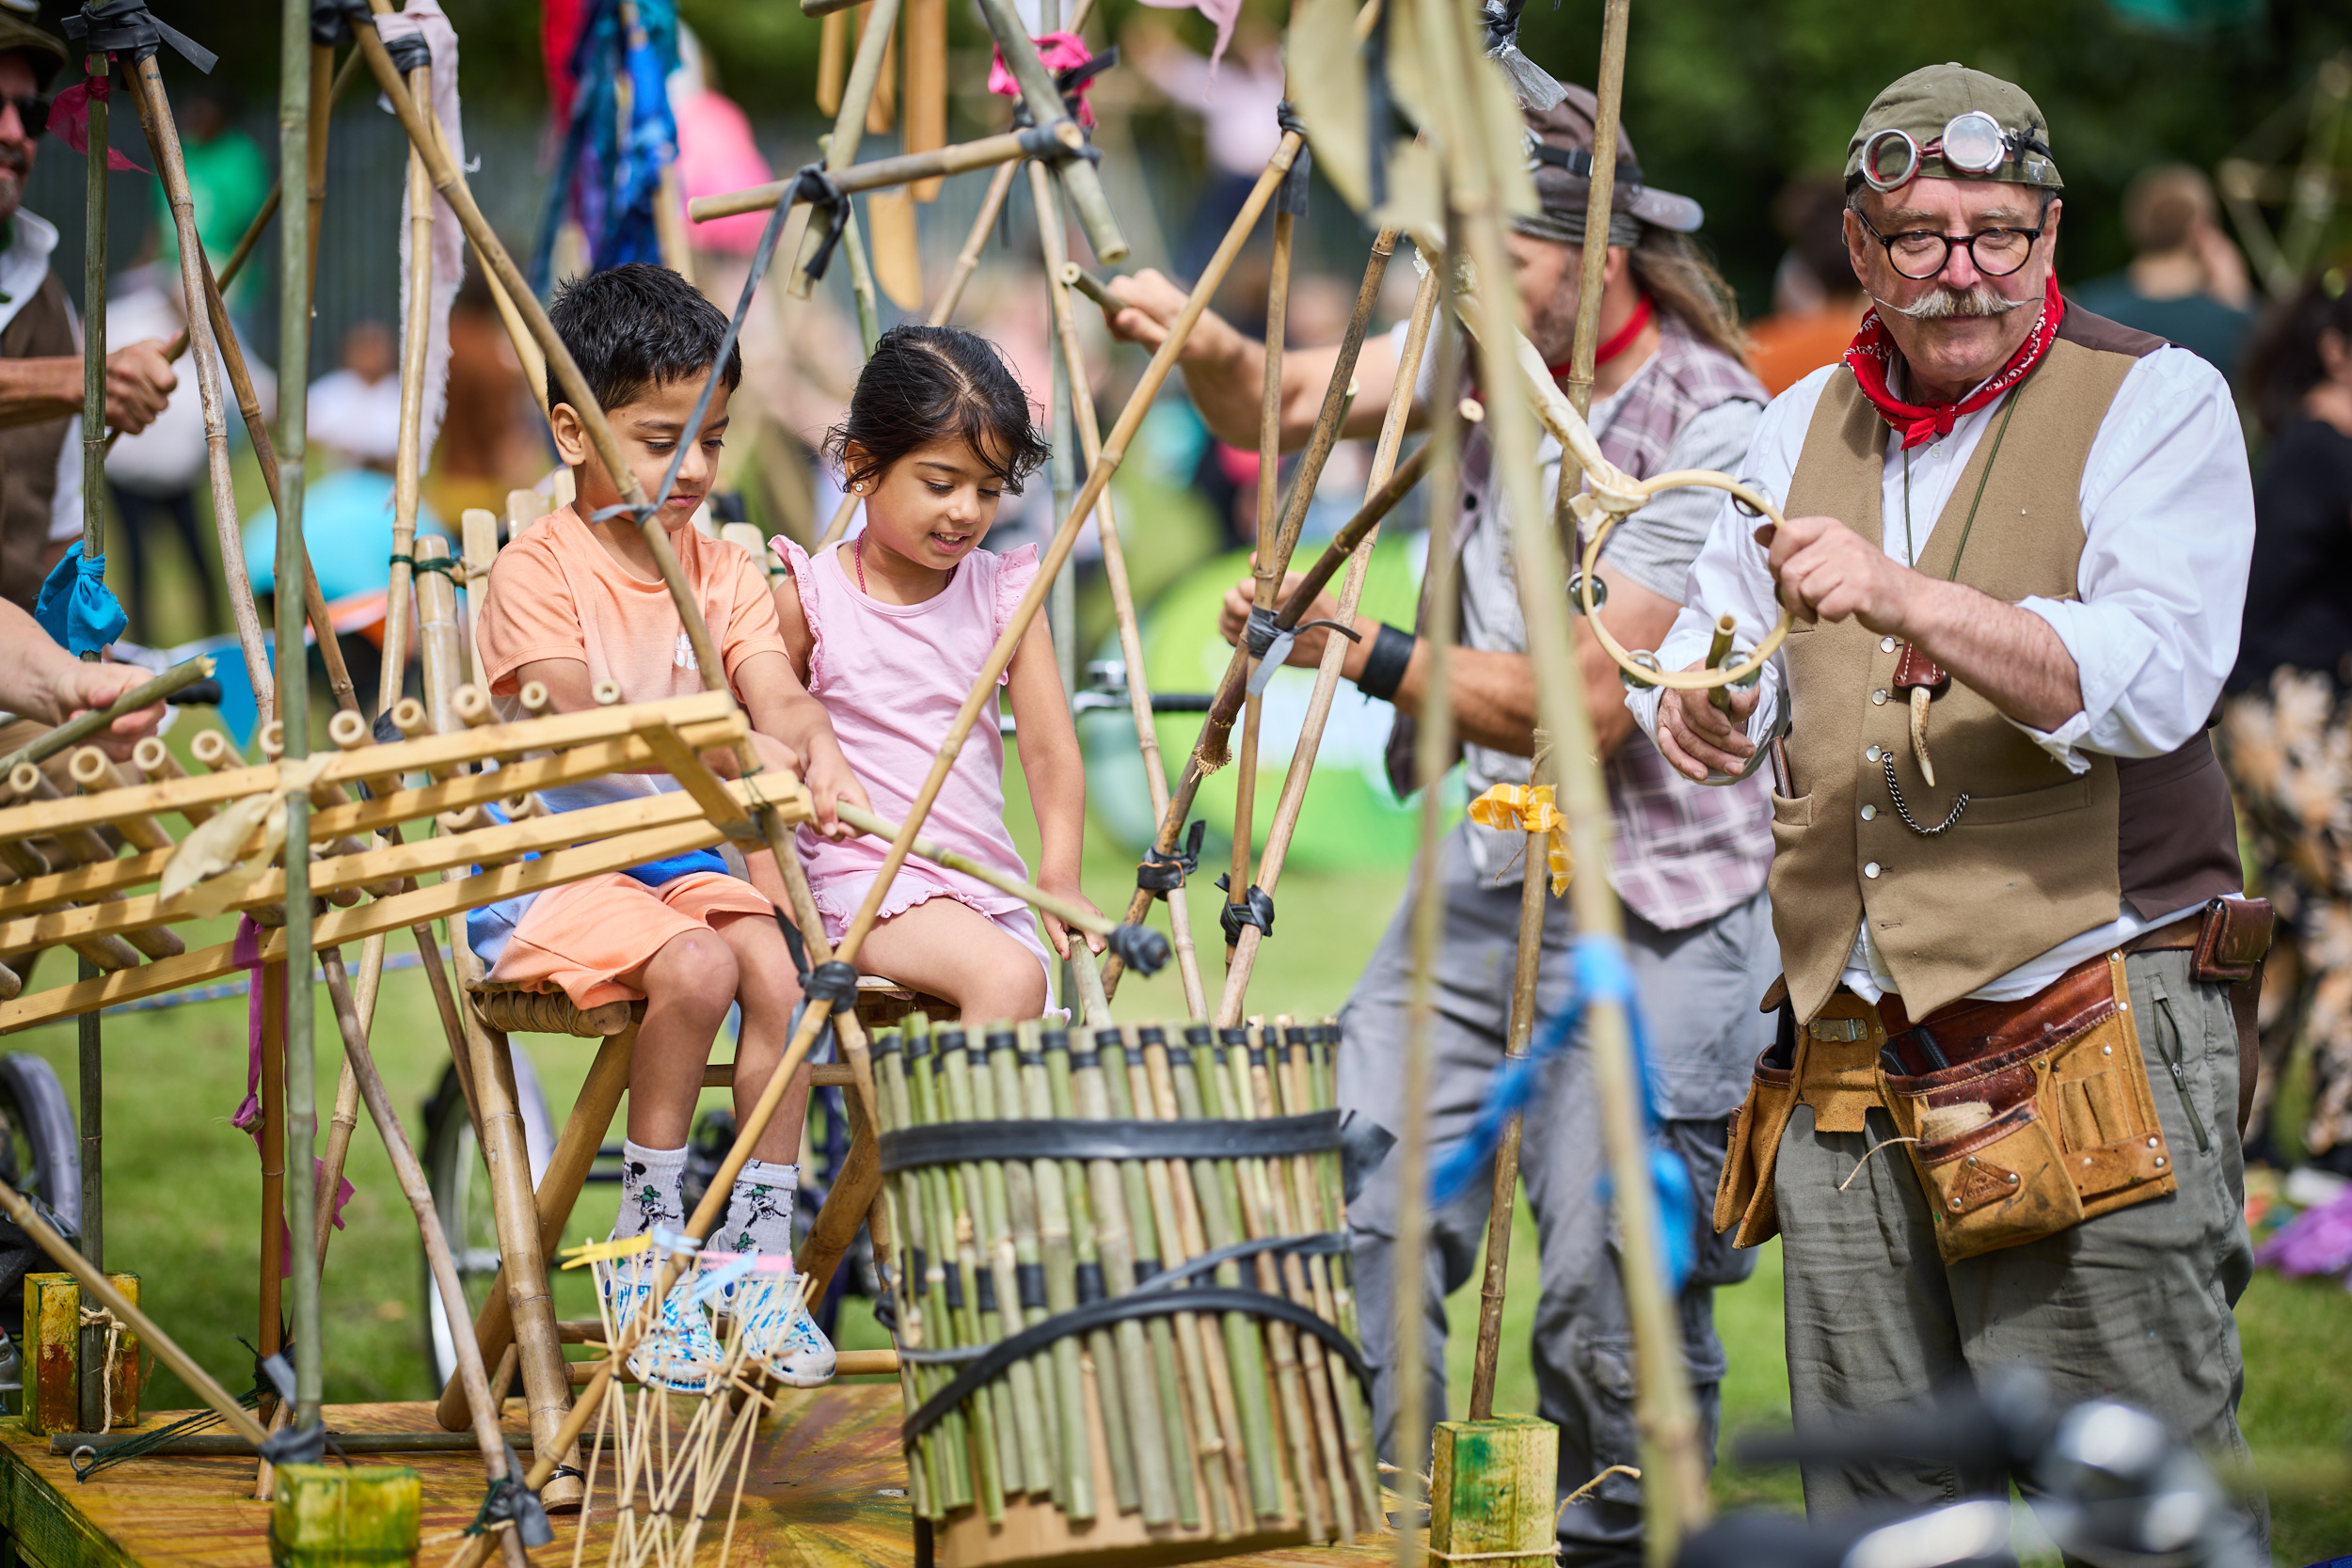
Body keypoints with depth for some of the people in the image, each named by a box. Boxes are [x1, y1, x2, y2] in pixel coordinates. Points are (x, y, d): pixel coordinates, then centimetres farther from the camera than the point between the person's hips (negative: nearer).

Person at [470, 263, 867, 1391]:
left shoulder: (721, 575, 10)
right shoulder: (536, 575, -8)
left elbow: (773, 693, -5)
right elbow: (583, 721, -21)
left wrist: (812, 750, -29)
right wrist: (723, 751, -36)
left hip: (684, 855, 5)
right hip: (553, 864, -5)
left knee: (776, 968, -23)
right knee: (694, 968, -30)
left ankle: (759, 1256, -12)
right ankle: (646, 1252, -12)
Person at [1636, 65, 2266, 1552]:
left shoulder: (2153, 401, -2)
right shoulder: (1806, 425, 16)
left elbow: (2153, 679, -16)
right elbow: (1713, 643, 18)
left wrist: (1907, 601, -29)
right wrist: (1697, 708, -7)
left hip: (2085, 1034, -5)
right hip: (1848, 1067, 5)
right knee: (1878, 1509, 6)